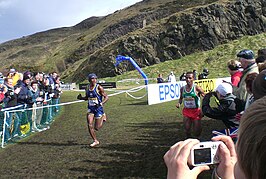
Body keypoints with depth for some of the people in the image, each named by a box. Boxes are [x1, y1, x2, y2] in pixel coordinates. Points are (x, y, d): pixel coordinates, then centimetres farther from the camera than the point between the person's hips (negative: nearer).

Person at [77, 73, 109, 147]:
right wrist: (81, 98, -1)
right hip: (90, 108, 4)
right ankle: (95, 141, 9)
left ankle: (103, 116, 32)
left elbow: (106, 97, -8)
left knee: (96, 128, 3)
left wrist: (101, 103, -25)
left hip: (98, 108, -4)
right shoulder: (87, 88, 4)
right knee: (90, 126, -8)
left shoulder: (99, 87, -11)